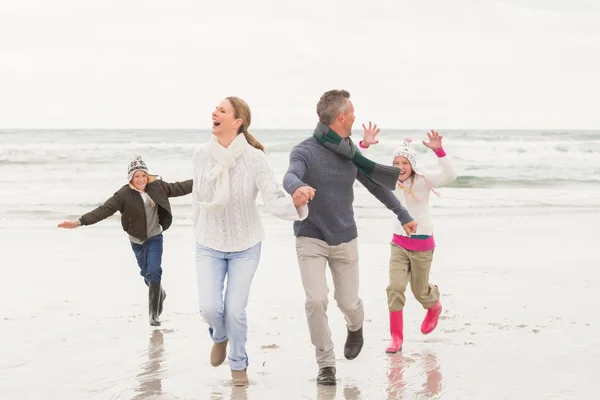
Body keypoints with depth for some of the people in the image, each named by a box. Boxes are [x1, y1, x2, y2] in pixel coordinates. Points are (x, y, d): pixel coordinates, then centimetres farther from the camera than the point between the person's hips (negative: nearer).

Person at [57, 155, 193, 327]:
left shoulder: (156, 187, -9)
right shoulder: (124, 195, -18)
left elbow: (177, 188, 1)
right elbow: (104, 210, -25)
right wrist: (80, 222, -36)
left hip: (154, 237, 0)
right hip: (137, 240, 0)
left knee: (154, 272, -12)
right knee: (146, 273, 16)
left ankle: (154, 314, -5)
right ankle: (159, 293, 49)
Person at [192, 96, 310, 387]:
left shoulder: (254, 158, -22)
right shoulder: (202, 155, -12)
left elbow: (273, 199, -29)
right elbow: (198, 198, 3)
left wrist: (297, 204, -50)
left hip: (245, 246, -2)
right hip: (209, 246, 2)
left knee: (235, 310, -3)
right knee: (209, 307, -8)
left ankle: (239, 364, 26)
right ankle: (219, 336, 30)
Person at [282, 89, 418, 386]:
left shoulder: (351, 153, 1)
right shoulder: (305, 151, -15)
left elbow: (375, 184, 15)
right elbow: (290, 175, -36)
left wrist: (403, 215, 22)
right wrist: (297, 187, -61)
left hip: (345, 239, 4)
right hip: (311, 239, -4)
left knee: (348, 301, 9)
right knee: (316, 300, -16)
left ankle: (355, 328, 46)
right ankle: (326, 364, 2)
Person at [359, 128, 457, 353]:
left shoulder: (422, 181, -14)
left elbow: (450, 176, -30)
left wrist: (439, 151, -43)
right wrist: (365, 145, -22)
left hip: (422, 244, -3)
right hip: (399, 243, 3)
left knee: (419, 291, 12)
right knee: (395, 288, -11)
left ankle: (434, 307, 49)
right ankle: (396, 338, -3)